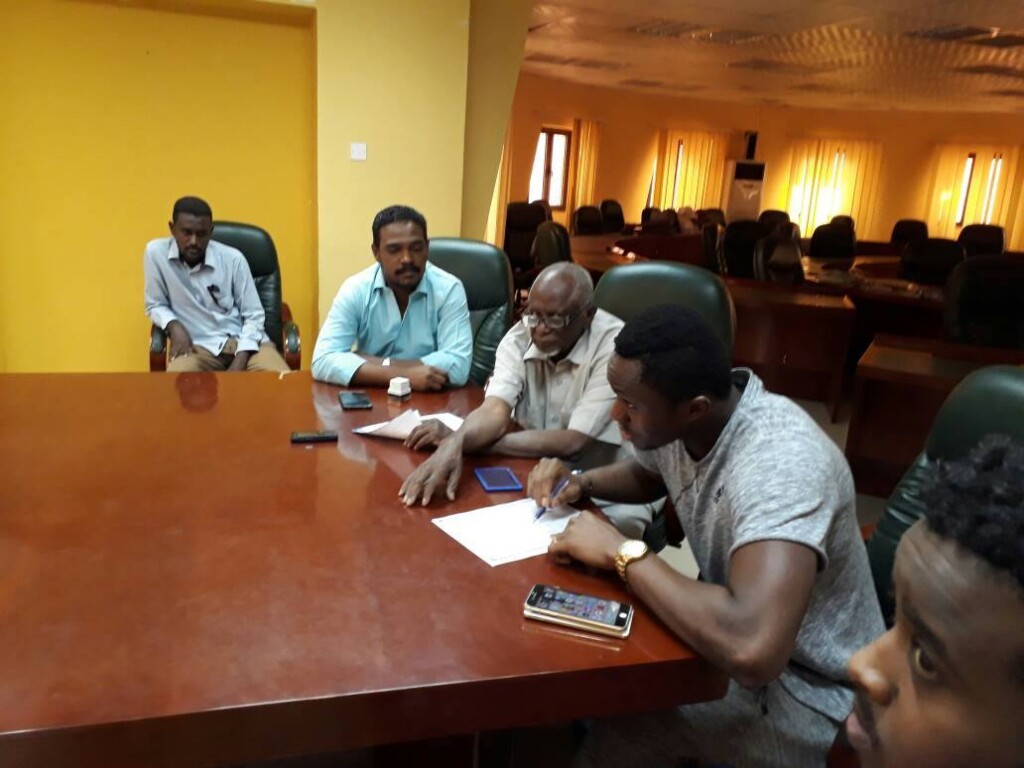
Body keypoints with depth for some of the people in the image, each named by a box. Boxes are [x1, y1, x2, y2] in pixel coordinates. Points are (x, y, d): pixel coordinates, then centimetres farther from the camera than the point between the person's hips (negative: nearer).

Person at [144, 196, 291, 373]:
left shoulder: (233, 258, -4)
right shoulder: (155, 253, -2)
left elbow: (254, 315, -1)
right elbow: (155, 305, 11)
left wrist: (240, 362, -14)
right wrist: (173, 326, -13)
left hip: (244, 340, 1)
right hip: (197, 345, 0)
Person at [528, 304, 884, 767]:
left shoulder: (778, 465, -34)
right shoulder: (674, 418, -9)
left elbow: (752, 651, -48)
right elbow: (646, 475, 16)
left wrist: (622, 554, -34)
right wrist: (581, 483, -5)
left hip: (804, 693, -7)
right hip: (729, 638, 7)